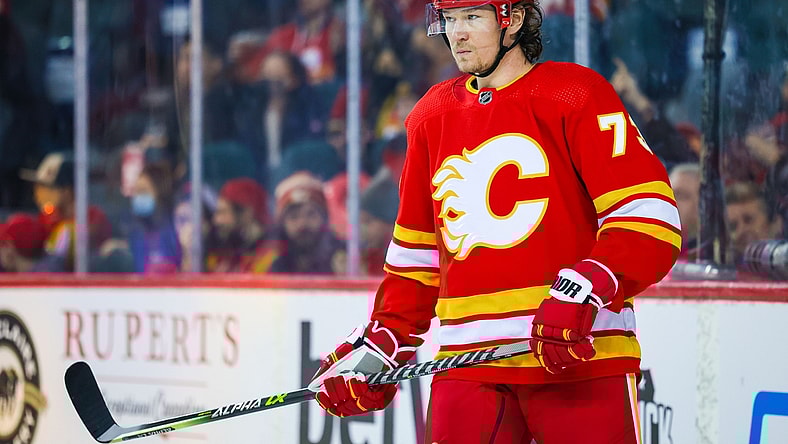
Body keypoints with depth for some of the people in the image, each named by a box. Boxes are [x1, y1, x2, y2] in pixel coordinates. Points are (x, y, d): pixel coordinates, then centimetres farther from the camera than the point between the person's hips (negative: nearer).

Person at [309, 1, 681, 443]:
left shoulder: (577, 96, -1)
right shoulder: (433, 117, 17)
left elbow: (650, 219, -10)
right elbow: (416, 254, 24)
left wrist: (582, 291, -23)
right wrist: (380, 347, 15)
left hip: (579, 357, -4)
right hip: (468, 368, 5)